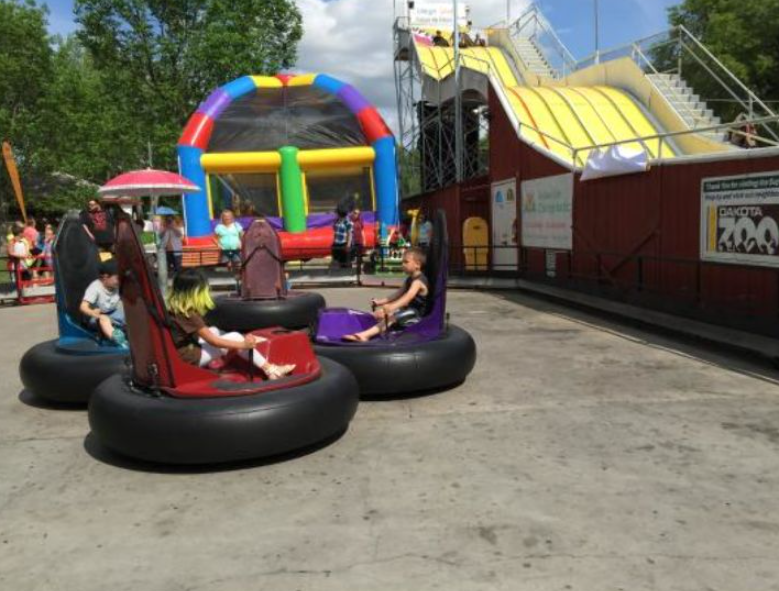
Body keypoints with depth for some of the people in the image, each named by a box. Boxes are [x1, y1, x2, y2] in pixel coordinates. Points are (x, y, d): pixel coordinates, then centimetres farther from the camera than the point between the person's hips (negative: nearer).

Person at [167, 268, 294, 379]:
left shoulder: (176, 308, 2)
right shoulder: (189, 315, -24)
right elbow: (213, 341, -21)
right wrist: (243, 345, -17)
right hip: (189, 357, -9)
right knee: (235, 337, -10)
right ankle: (270, 370, -8)